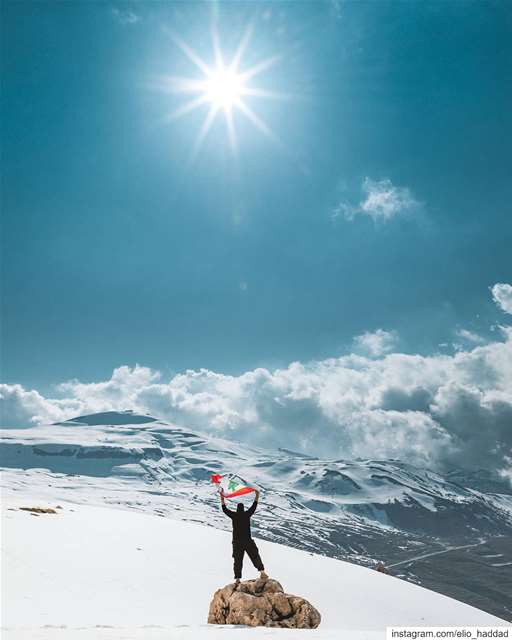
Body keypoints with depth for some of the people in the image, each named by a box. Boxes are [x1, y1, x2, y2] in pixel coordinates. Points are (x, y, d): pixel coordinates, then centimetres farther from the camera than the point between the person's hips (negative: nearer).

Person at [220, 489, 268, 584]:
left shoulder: (234, 515, -1)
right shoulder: (247, 514, -2)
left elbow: (224, 509, 8)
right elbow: (254, 505, 6)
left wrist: (222, 497, 13)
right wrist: (257, 495, 13)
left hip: (237, 542, 1)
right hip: (248, 541, -1)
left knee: (237, 560, 7)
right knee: (255, 556, 1)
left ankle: (237, 579, 3)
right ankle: (262, 571, -17)